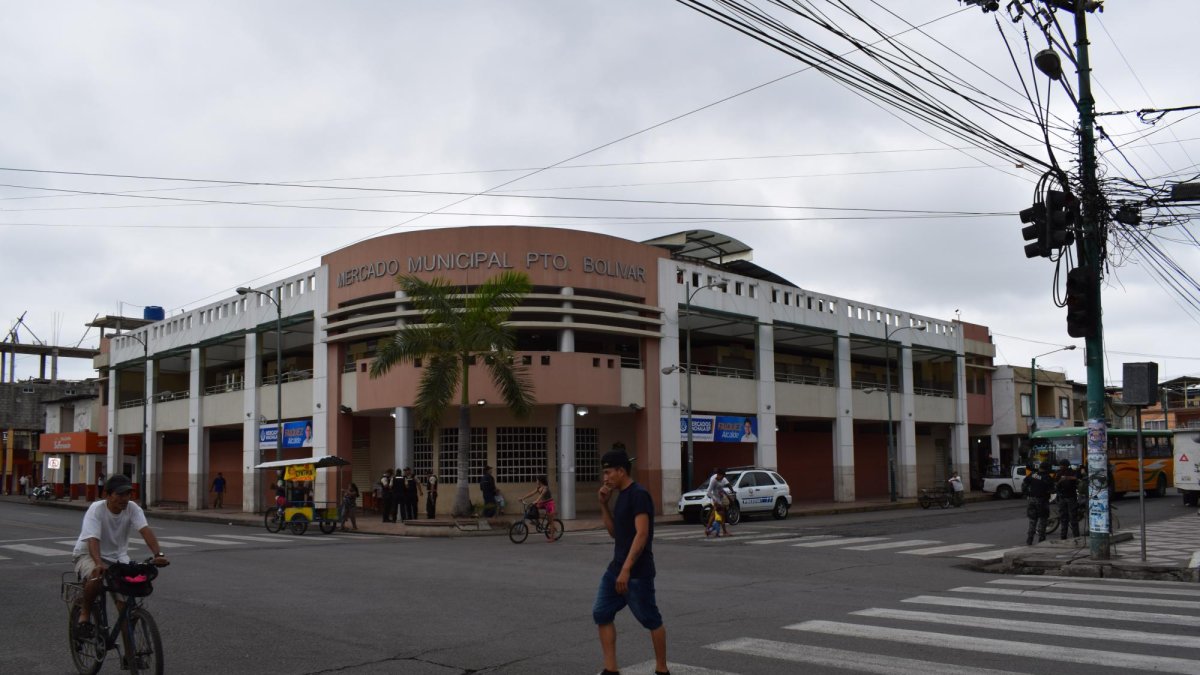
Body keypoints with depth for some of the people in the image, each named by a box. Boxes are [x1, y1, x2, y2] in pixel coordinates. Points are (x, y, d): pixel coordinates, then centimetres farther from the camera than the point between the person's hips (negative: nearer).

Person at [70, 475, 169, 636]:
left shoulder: (133, 509, -13)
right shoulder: (96, 509, -21)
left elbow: (145, 530, -28)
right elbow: (93, 540, -34)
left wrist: (158, 554, -45)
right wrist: (98, 563, -53)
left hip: (117, 555, 4)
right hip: (88, 554, -4)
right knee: (96, 577, -35)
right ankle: (84, 615, -9)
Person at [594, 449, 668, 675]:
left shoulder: (639, 495, -16)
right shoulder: (621, 496, 13)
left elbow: (642, 534, -23)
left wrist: (626, 569, -28)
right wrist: (604, 504, 7)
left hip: (637, 572, -9)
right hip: (615, 568, 9)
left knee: (651, 620, 3)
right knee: (601, 613, 5)